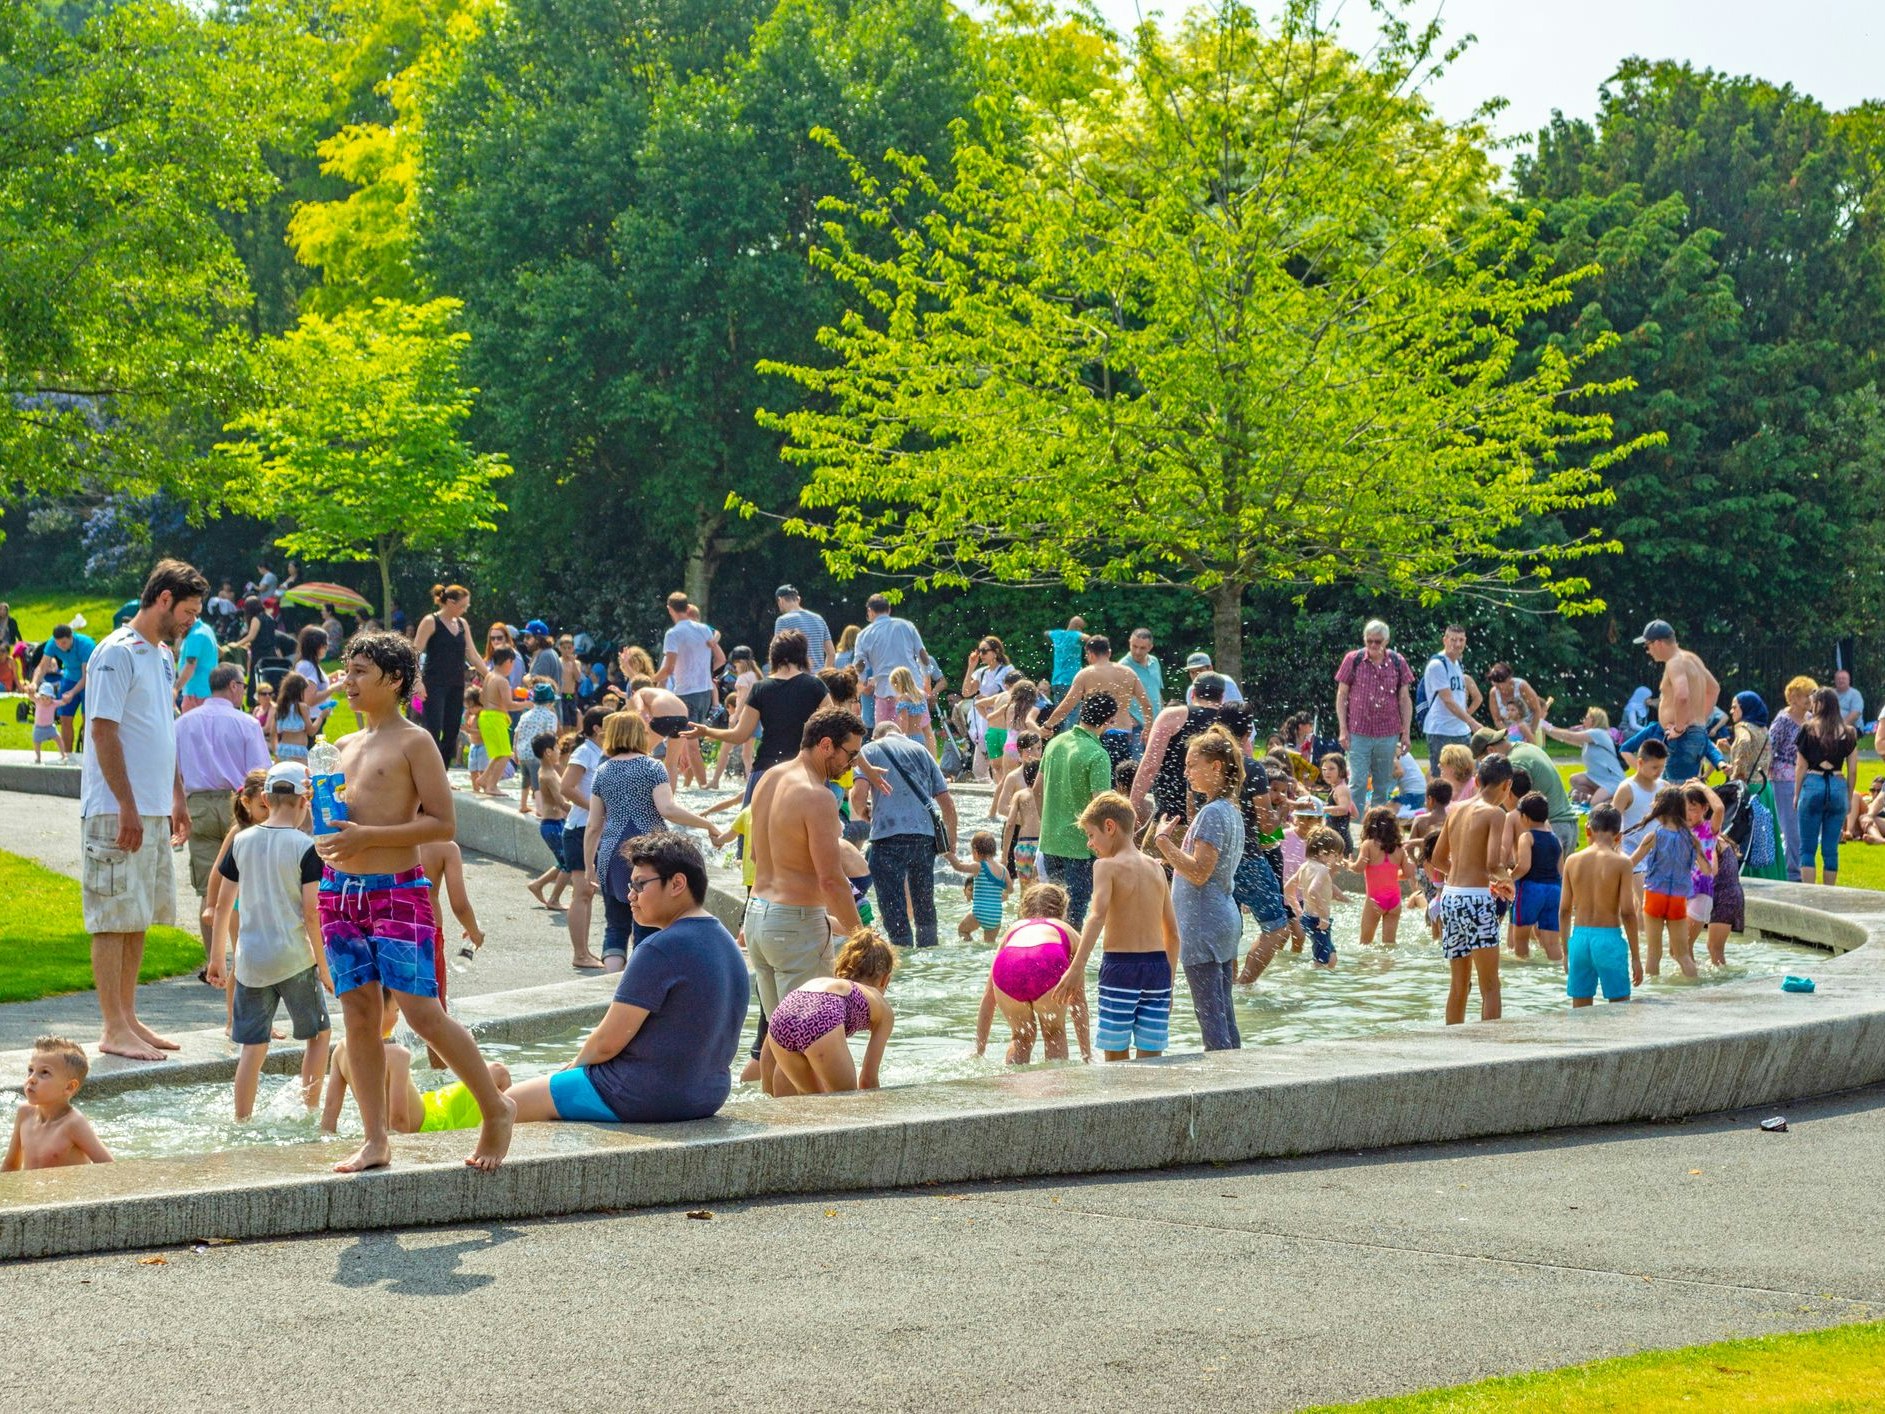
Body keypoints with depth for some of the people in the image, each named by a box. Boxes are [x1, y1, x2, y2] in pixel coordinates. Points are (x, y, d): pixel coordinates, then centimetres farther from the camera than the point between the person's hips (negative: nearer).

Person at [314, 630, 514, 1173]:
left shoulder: (414, 741, -5)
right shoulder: (344, 746, 16)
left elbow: (442, 823, -11)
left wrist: (367, 836, -17)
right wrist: (326, 828, 4)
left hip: (397, 890, -7)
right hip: (340, 889, 7)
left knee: (422, 1011, -11)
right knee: (359, 1016, 4)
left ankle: (495, 1109, 5)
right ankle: (375, 1142, 8)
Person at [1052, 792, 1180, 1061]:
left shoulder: (1107, 866, -5)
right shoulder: (1156, 868, 12)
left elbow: (1097, 917, -21)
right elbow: (1172, 932, 15)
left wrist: (1077, 969, -29)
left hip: (1120, 966, -5)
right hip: (1158, 966, 5)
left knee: (1116, 1057, 4)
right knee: (1151, 1058, 7)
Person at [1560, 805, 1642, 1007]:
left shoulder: (1573, 860, 3)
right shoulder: (1620, 862, -7)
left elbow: (1564, 909, 6)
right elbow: (1627, 912, -9)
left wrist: (1566, 951, 16)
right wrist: (1635, 956, -3)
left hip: (1579, 937, 4)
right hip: (1609, 938, -4)